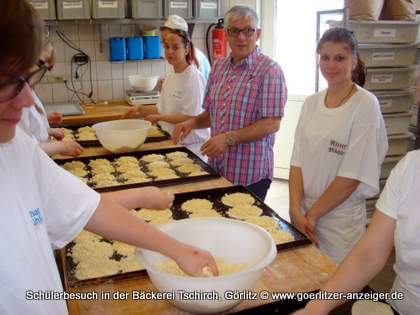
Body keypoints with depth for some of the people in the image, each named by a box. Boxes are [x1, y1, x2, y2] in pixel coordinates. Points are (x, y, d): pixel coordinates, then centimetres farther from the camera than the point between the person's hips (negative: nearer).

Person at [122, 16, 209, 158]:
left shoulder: (194, 77, -16)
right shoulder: (170, 77, 7)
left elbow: (191, 117, -19)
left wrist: (159, 118, -15)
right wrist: (140, 109, 1)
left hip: (191, 145, -7)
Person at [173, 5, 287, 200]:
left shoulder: (269, 70, -10)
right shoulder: (219, 67, 9)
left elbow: (272, 124, -17)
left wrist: (229, 138, -23)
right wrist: (192, 123, -2)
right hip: (216, 168, 6)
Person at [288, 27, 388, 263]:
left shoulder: (366, 105, -12)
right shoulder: (312, 102, 3)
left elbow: (352, 175, -15)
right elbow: (298, 162, 1)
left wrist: (313, 214, -12)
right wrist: (296, 209, -9)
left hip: (341, 219, -4)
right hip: (303, 211, 5)